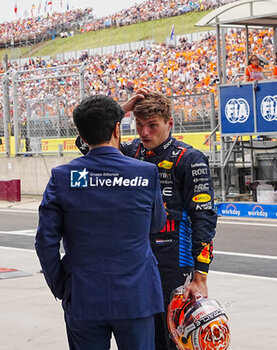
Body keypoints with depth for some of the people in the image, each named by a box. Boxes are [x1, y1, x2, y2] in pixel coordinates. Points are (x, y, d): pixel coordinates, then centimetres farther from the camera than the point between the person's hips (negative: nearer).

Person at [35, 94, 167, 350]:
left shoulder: (62, 177, -6)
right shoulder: (147, 174, -7)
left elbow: (46, 241, -6)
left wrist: (60, 288, 5)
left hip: (82, 299, 1)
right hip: (135, 298, 0)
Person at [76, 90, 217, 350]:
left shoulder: (189, 159, -8)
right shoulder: (133, 152, 9)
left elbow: (204, 219, -10)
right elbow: (87, 143, 6)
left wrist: (200, 277, -16)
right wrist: (123, 109, -3)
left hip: (173, 264, -5)